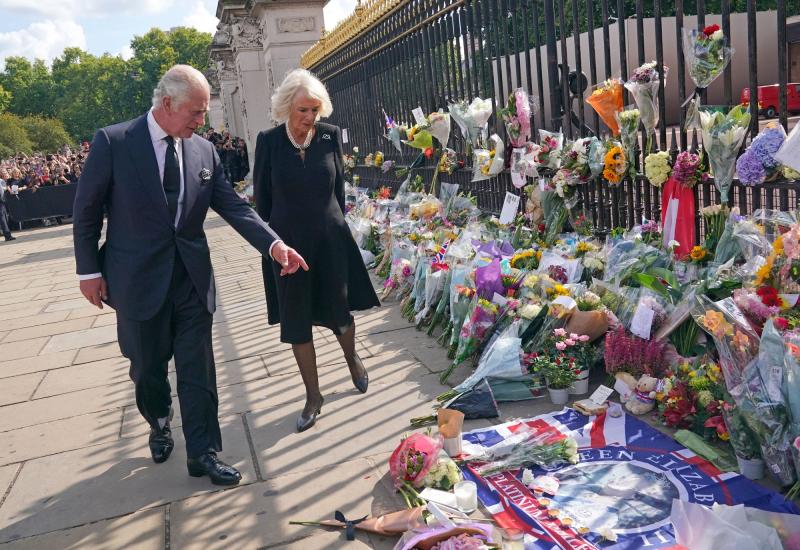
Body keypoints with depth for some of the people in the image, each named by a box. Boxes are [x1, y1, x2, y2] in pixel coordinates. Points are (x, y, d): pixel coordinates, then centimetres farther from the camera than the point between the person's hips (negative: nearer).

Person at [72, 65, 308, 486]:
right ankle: (159, 426, 45)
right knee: (148, 368, 16)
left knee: (198, 371, 6)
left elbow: (233, 206, -1)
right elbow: (86, 210, -3)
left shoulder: (204, 150, 1)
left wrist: (274, 245, -13)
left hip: (192, 278, 2)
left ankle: (203, 453, 20)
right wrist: (89, 270, -4)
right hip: (139, 280, -2)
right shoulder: (112, 142, -9)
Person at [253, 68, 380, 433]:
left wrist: (336, 222, 9)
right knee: (296, 321, 6)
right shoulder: (269, 141, -5)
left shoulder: (330, 135, -2)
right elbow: (262, 195, 2)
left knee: (339, 310, 10)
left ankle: (352, 358, 44)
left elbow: (339, 184, 8)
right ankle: (313, 395, 21)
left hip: (330, 238, 1)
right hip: (288, 242, 0)